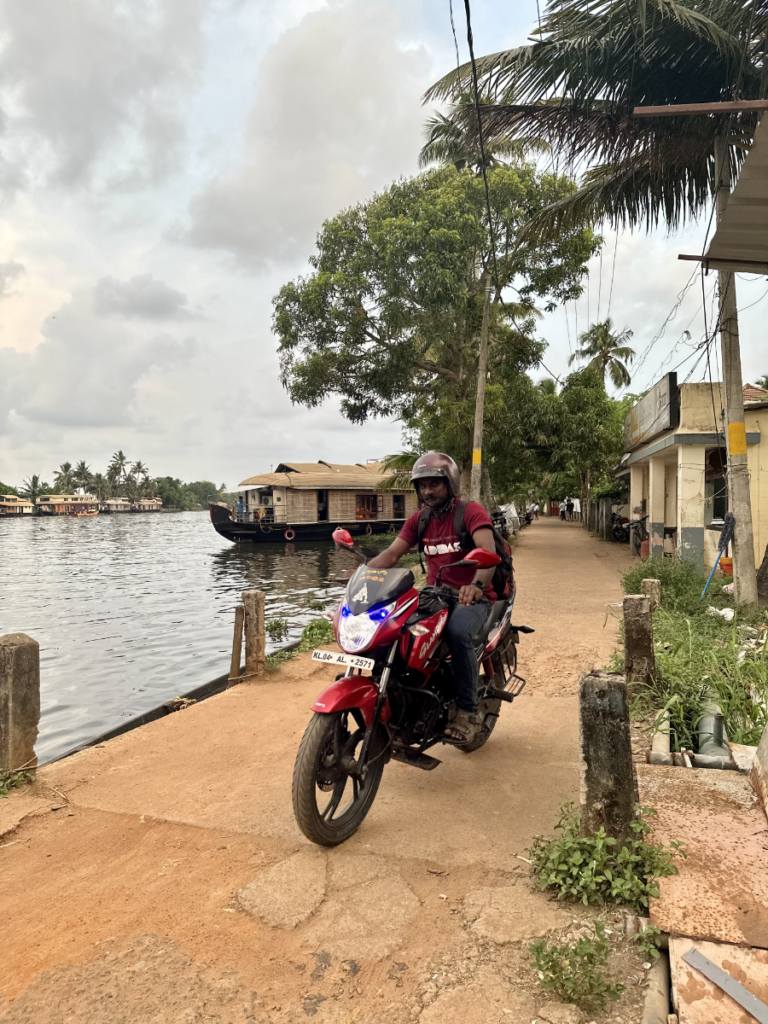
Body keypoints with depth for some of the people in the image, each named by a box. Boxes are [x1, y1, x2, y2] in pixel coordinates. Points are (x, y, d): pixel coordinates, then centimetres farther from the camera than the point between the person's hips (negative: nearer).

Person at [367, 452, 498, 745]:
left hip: (473, 598, -5)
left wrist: (477, 585, -45)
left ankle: (468, 710, -18)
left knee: (457, 632, -37)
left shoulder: (471, 511, -7)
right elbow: (392, 554, 2)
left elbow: (489, 552, -24)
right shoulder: (418, 519, 12)